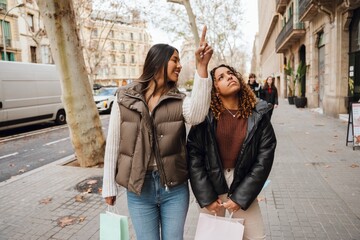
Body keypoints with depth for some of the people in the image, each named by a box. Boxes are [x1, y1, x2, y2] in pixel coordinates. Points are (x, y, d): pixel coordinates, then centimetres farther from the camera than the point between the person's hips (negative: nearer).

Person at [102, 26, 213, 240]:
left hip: (175, 188, 1)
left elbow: (197, 114, -24)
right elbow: (113, 145, 2)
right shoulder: (124, 99, -2)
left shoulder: (178, 100, 1)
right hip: (138, 190, -1)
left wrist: (202, 67, -31)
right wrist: (109, 187, 4)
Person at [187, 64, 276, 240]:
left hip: (243, 188, 1)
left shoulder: (257, 115, -6)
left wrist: (241, 196, -10)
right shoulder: (206, 115, -9)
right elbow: (193, 154, -10)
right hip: (210, 187, 0)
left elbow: (264, 158, -6)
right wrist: (206, 196, -11)